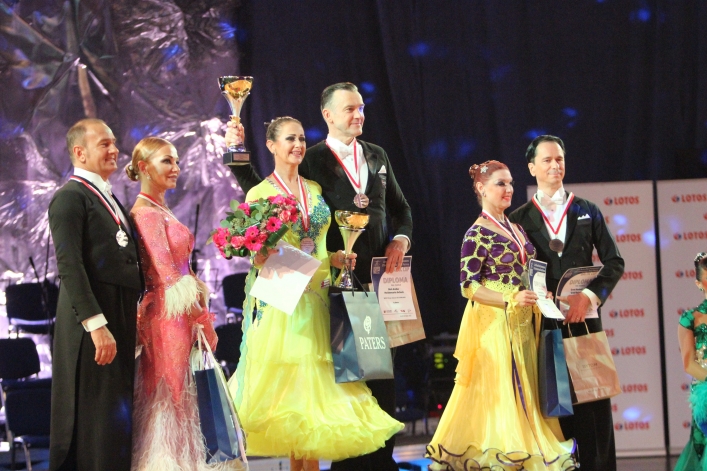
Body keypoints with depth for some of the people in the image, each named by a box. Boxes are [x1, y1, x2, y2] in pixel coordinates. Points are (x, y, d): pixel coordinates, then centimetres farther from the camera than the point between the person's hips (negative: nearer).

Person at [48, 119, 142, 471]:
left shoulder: (111, 201, 21)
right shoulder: (71, 197, -8)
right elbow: (70, 266, -17)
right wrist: (97, 325, -24)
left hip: (121, 322, 9)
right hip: (92, 321, -9)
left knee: (118, 419, 10)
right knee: (97, 422, -9)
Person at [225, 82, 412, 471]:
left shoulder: (377, 157, 14)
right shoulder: (311, 161, -1)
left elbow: (401, 209, 22)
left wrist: (400, 240, 4)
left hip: (379, 277, 5)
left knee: (382, 373, 8)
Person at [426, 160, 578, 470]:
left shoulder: (515, 229, 14)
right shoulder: (478, 234, -8)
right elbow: (468, 287, -13)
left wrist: (540, 295, 4)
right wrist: (510, 299, -23)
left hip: (521, 325, 7)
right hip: (493, 324, -7)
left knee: (524, 392, 5)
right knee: (497, 390, -8)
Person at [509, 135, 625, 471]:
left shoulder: (587, 212, 11)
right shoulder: (519, 220, 8)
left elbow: (614, 262, 8)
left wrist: (589, 296, -7)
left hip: (584, 318, 1)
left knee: (594, 404, -3)